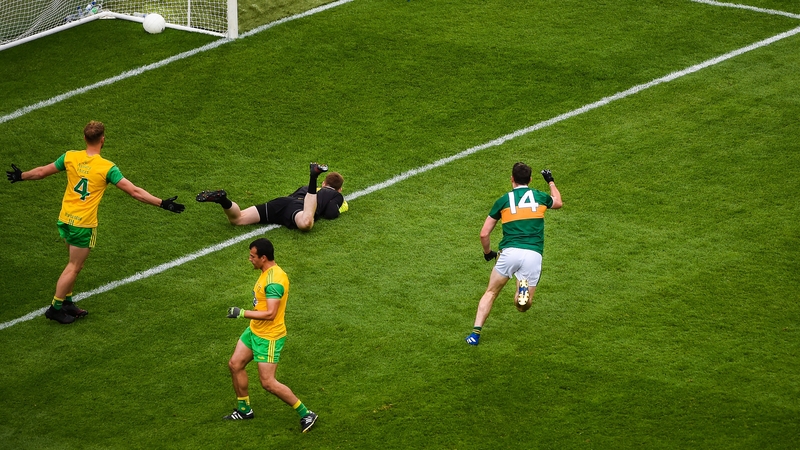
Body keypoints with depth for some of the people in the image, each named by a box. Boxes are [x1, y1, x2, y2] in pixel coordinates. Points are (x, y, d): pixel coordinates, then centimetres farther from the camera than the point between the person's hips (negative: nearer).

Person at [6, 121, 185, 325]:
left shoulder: (70, 157, -3)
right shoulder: (107, 168, -17)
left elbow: (41, 172, 10)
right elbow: (134, 191, -17)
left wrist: (21, 176, 29)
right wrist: (162, 203, -12)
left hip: (65, 219, 6)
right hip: (84, 224, -6)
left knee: (74, 264, 21)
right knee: (74, 267, 6)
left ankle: (67, 303, 26)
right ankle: (55, 307, 9)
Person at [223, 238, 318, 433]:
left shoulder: (274, 280, -28)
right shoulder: (267, 272, 3)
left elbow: (270, 314, -32)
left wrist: (242, 313, -29)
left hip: (268, 337, -10)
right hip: (254, 331, 10)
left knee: (268, 383, -7)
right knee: (235, 365, 16)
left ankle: (305, 414, 4)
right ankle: (244, 409, 32)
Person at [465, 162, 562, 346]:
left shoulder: (503, 201, 11)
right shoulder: (539, 197, 15)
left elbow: (484, 234, 11)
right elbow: (558, 202, 40)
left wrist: (488, 253, 30)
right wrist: (551, 181, 57)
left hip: (510, 253, -1)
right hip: (533, 254, 1)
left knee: (490, 293, 17)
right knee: (523, 306, 10)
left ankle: (476, 333, 4)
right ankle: (524, 289, -27)